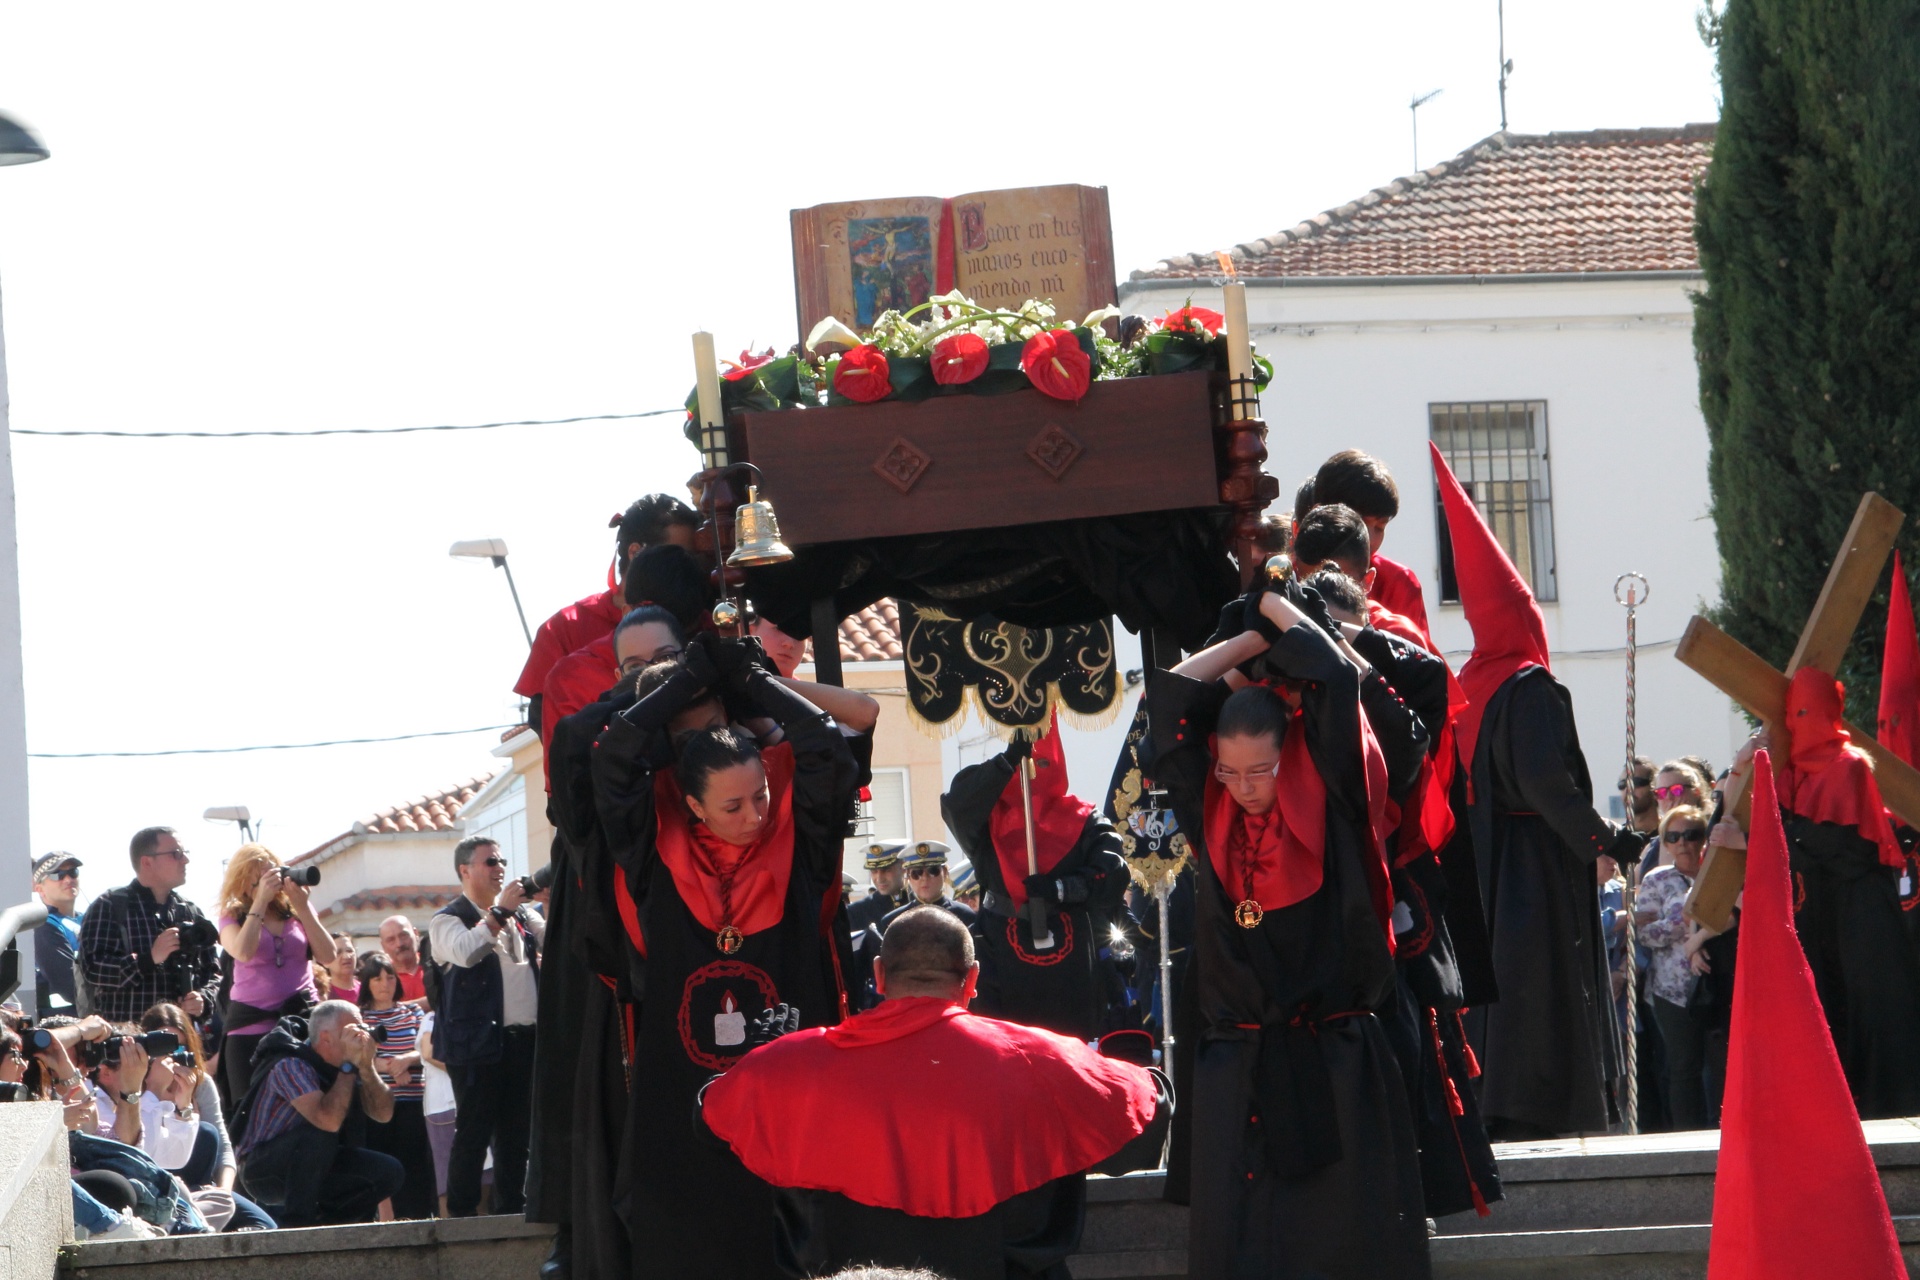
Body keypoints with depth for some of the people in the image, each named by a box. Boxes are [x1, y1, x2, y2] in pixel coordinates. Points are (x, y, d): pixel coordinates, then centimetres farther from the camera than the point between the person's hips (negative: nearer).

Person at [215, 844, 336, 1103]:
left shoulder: (295, 911, 11)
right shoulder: (234, 916, 5)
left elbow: (327, 956, -1)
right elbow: (243, 952, -17)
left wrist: (303, 907, -6)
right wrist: (261, 901, -14)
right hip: (252, 1028, -1)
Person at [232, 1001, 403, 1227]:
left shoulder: (343, 1066, 0)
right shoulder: (291, 1066, -23)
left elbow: (383, 1114, -7)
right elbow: (328, 1120, -37)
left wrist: (366, 1067, -20)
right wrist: (349, 1065, -30)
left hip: (316, 1169, 7)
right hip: (265, 1172, -7)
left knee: (390, 1173, -10)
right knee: (318, 1132, -35)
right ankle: (296, 1223, -24)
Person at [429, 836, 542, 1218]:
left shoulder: (520, 917, 21)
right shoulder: (448, 920, 0)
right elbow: (465, 951, -19)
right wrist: (500, 912, -17)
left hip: (525, 1040, 6)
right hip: (480, 1041, -6)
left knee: (517, 1132, 8)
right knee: (474, 1133, -7)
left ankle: (512, 1207, 14)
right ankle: (462, 1213, -5)